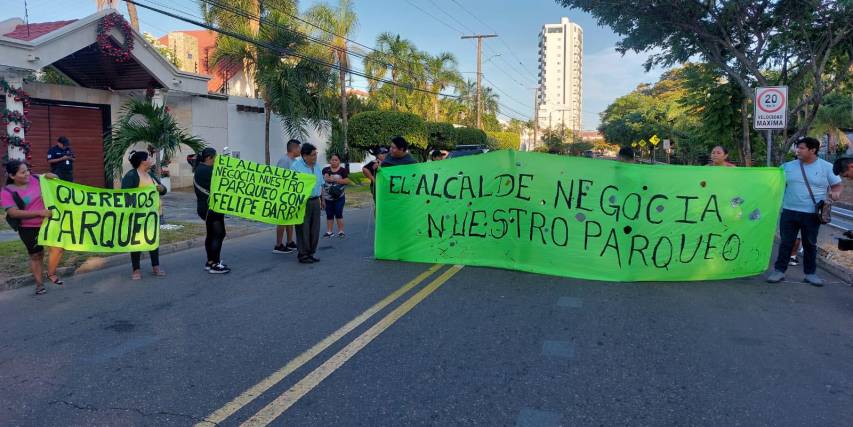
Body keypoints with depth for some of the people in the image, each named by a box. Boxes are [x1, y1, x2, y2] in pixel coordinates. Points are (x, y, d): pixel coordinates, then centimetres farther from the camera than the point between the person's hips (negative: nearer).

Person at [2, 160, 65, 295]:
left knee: (58, 246, -3)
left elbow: (54, 179, 17)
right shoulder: (7, 193, -14)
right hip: (29, 229, -3)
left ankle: (51, 273, 18)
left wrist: (49, 175, -8)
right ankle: (39, 284, 21)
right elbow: (13, 213, -24)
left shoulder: (34, 179, -1)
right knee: (36, 255, 7)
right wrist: (39, 212, -31)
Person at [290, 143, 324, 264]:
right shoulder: (296, 166, -9)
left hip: (315, 201, 7)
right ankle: (302, 255, 5)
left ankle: (310, 253, 19)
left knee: (314, 229, 9)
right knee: (303, 229, -2)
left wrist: (321, 199, 19)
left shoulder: (317, 166, 13)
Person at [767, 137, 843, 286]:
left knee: (810, 244, 9)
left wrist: (835, 193, -16)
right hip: (789, 212, 1)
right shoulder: (788, 166, 4)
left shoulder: (826, 167, 0)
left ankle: (810, 273, 22)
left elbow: (837, 185, 4)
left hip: (812, 214, -1)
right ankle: (779, 270, 12)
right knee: (786, 242, 4)